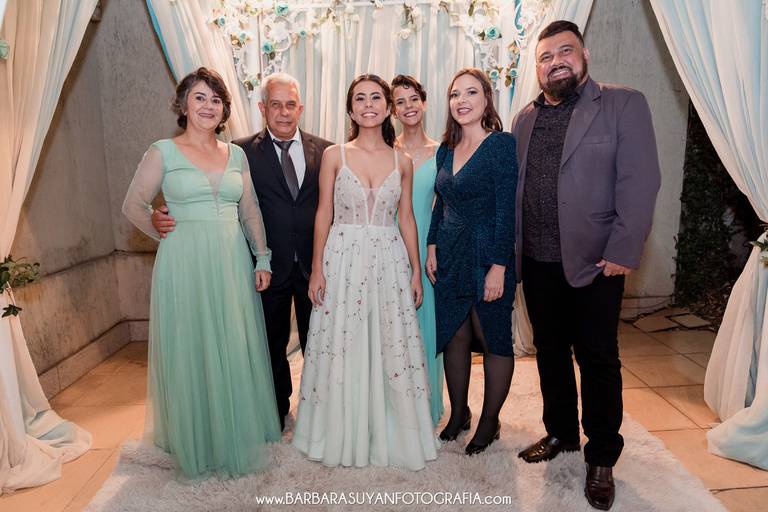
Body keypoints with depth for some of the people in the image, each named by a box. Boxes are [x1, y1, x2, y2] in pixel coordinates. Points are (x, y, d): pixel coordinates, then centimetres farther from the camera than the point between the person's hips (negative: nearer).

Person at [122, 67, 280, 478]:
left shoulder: (236, 154, 9)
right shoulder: (163, 152, -1)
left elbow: (251, 210, 9)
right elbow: (133, 205, 4)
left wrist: (262, 259, 4)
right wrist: (171, 236, 3)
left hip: (233, 262, 3)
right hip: (185, 263, -3)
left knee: (237, 349, 10)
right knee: (191, 350, 6)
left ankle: (238, 433, 31)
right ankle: (199, 443, 26)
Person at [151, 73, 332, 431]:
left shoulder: (325, 151, 1)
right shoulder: (242, 152, -3)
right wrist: (165, 219, -20)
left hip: (314, 265, 1)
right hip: (270, 265, 0)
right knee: (272, 343, 17)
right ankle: (277, 412, 38)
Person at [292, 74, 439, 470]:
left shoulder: (402, 162, 7)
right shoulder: (334, 155, 2)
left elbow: (406, 218, 9)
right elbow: (323, 215, 1)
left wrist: (416, 270, 6)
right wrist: (317, 269, -4)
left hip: (389, 261, 2)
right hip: (343, 259, -1)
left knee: (393, 348, 5)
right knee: (341, 349, 5)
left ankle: (391, 434, 24)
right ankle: (344, 436, 24)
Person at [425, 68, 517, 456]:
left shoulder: (502, 145, -10)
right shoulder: (446, 150, 10)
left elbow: (507, 210, -15)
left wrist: (499, 267, -18)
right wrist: (432, 249, 7)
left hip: (488, 257, -6)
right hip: (450, 258, 6)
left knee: (493, 339, 8)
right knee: (453, 337, 13)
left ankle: (489, 421, 25)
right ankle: (458, 413, 31)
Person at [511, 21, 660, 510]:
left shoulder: (624, 104, -3)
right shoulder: (525, 118, 11)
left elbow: (640, 182, -10)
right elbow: (513, 186, 10)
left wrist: (623, 252, -16)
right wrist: (510, 250, 4)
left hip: (594, 262, -4)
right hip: (537, 262, 5)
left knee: (598, 359, 6)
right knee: (550, 352, 16)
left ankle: (602, 458, 24)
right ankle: (560, 432, 37)